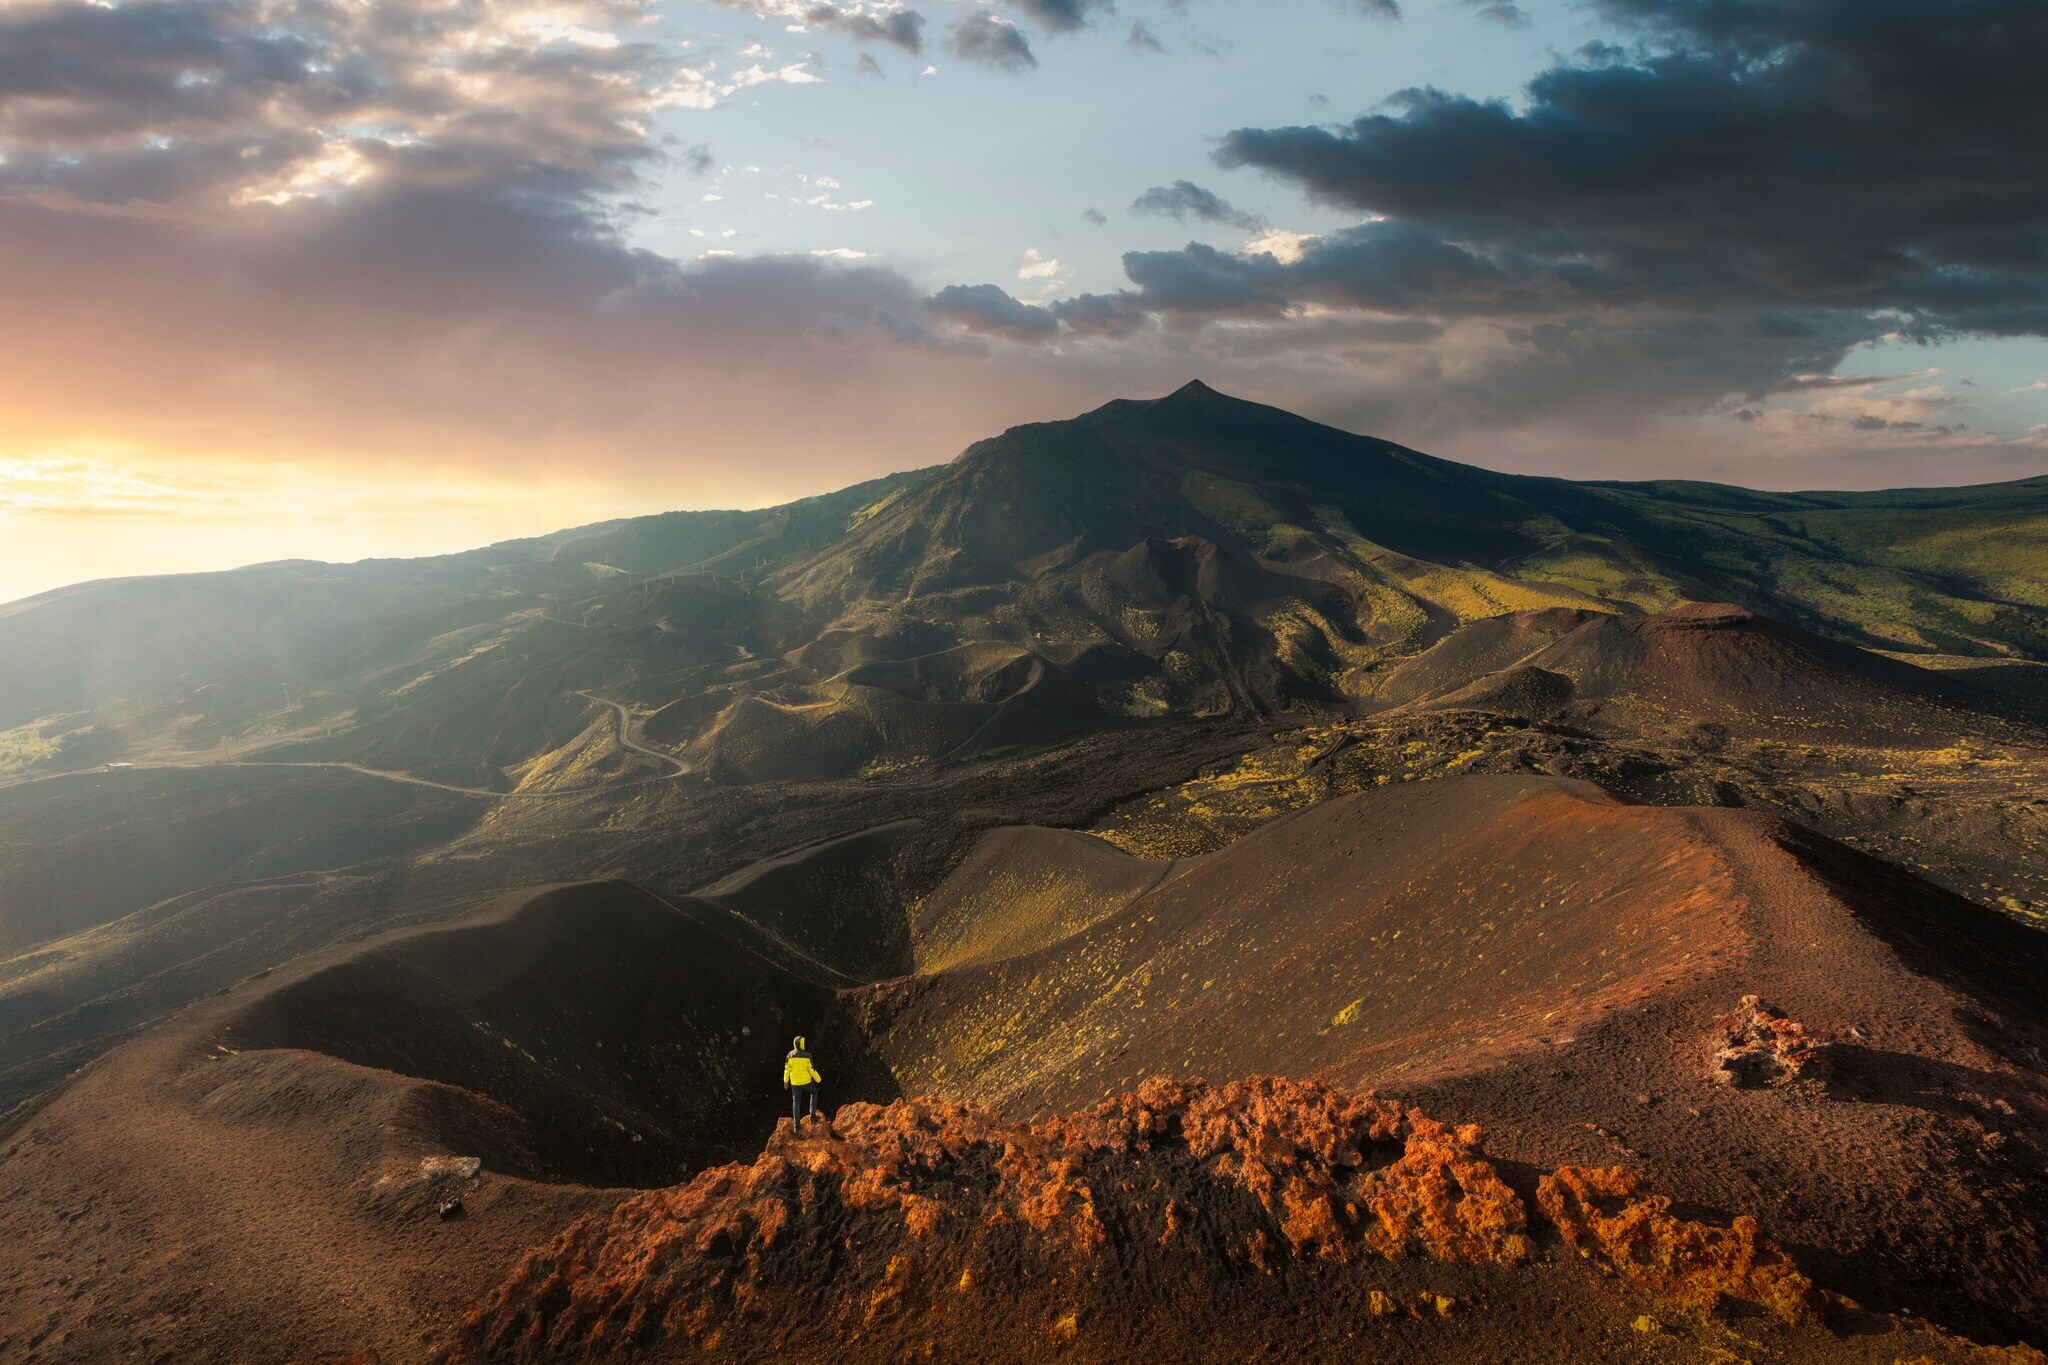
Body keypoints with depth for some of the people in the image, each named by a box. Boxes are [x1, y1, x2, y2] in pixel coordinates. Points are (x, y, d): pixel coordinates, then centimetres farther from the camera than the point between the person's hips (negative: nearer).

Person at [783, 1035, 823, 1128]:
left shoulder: (790, 1055, -10)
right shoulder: (807, 1055, -18)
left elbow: (787, 1069, -3)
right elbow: (811, 1069, -13)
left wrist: (785, 1081, 10)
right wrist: (818, 1078, 3)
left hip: (795, 1082, 2)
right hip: (806, 1081, -2)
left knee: (796, 1102, 14)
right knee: (814, 1092, 27)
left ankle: (797, 1124, 14)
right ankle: (813, 1114, 18)